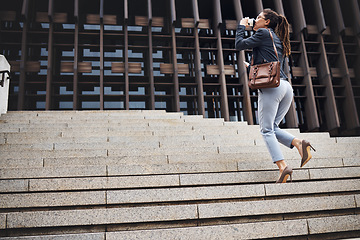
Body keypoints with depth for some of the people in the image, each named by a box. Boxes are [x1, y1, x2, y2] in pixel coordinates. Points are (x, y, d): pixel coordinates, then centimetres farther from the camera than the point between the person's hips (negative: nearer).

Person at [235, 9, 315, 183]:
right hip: (286, 86, 8)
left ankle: (283, 167, -17)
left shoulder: (263, 33, 4)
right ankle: (299, 143, -8)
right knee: (272, 127, 14)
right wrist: (253, 66, 37)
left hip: (271, 86, -8)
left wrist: (241, 26, 19)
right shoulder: (278, 39, 28)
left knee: (266, 130, -7)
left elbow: (239, 44, 4)